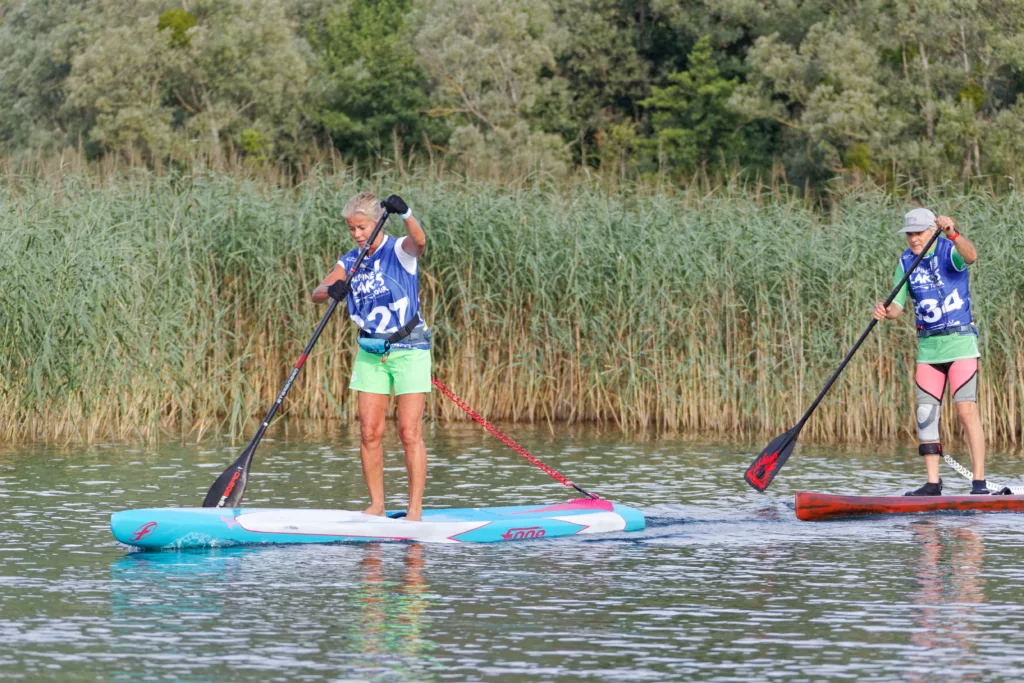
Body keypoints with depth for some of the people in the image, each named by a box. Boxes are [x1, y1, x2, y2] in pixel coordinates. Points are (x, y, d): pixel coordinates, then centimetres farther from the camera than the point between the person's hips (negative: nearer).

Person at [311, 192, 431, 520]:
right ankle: (377, 504, 10)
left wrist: (405, 214, -51)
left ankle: (415, 508, -4)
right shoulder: (349, 263, 6)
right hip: (370, 353, 5)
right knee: (369, 432, 1)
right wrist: (332, 290, -28)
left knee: (410, 432, -6)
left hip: (409, 349, -5)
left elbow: (419, 241, -32)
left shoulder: (398, 251, -9)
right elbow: (316, 293, -5)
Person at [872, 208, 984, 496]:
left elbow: (970, 256, -32)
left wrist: (953, 234, -51)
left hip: (960, 342, -5)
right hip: (928, 346, 5)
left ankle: (979, 482, -12)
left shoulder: (949, 251, -8)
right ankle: (933, 483, 8)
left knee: (967, 410, -13)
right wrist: (886, 312, -21)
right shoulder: (906, 263, 6)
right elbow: (897, 305, 2)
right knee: (926, 413, 2)